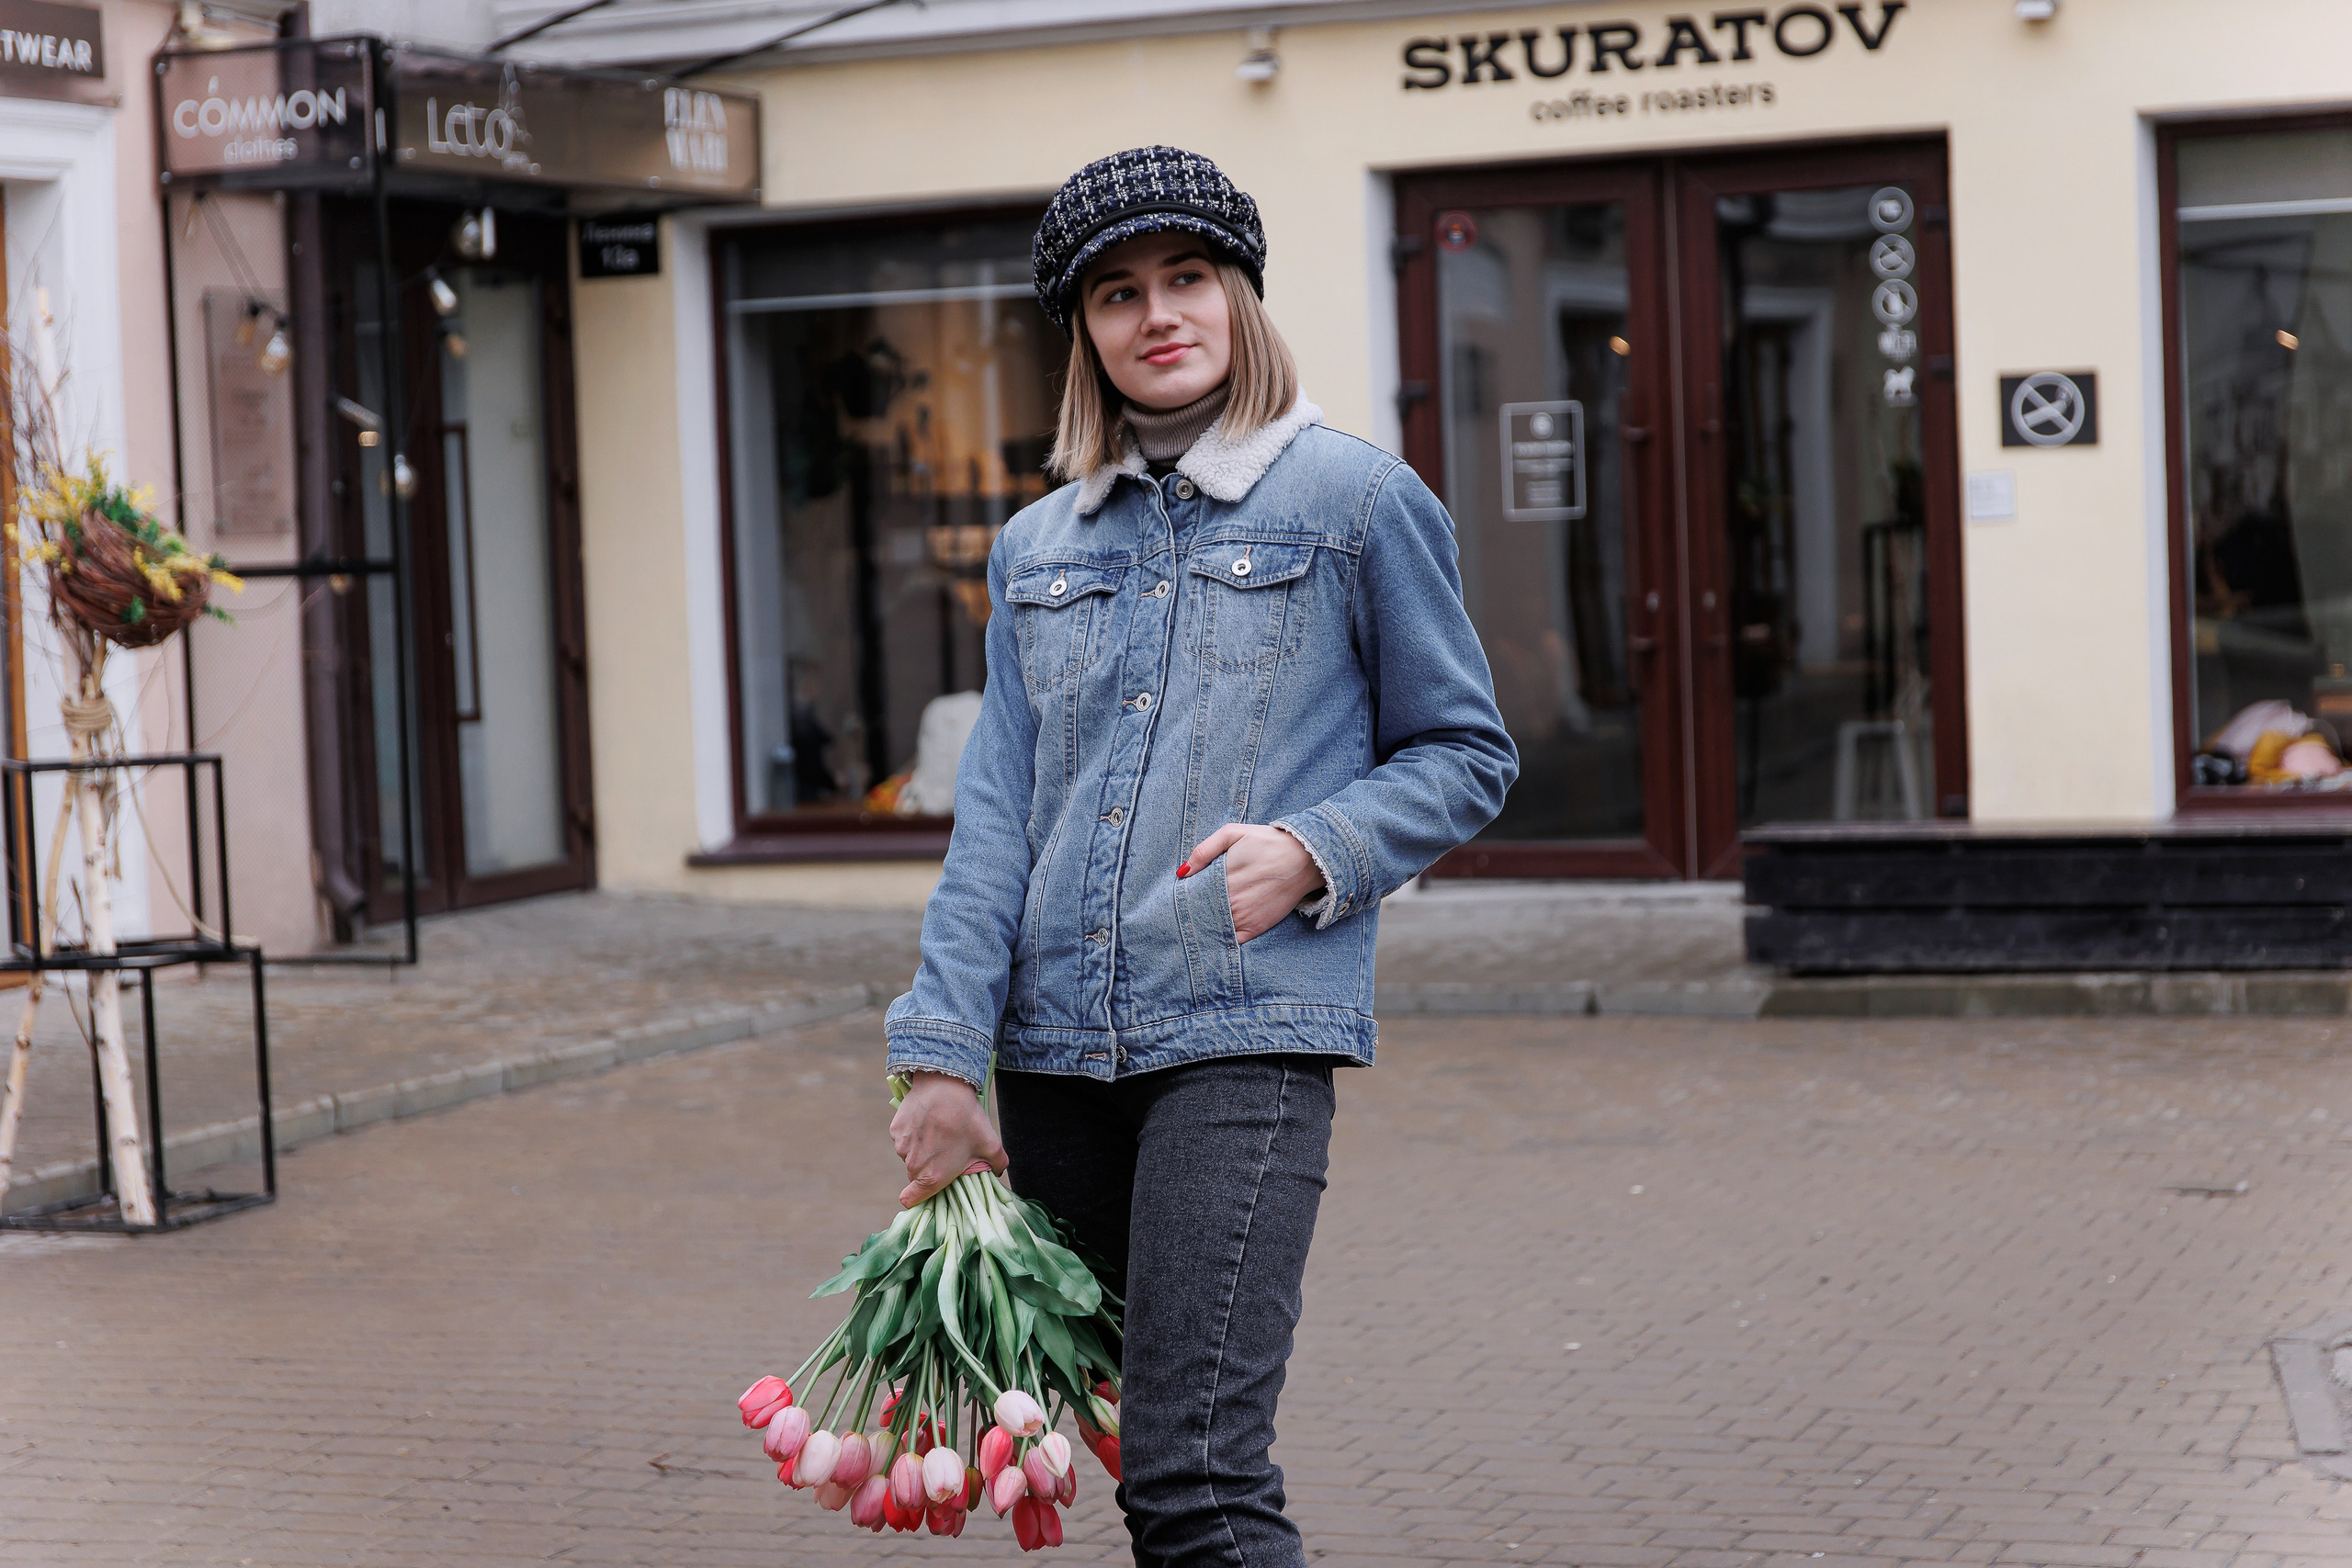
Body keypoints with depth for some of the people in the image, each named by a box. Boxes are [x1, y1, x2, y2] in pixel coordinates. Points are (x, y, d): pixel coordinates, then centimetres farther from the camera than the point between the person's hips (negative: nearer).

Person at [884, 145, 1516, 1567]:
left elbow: (1465, 752, 6)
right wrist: (943, 1055, 2)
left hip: (1247, 1035, -5)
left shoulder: (1356, 499, 3)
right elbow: (995, 815, 11)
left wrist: (1314, 851, -12)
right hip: (1057, 1051, 5)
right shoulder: (1039, 546, 15)